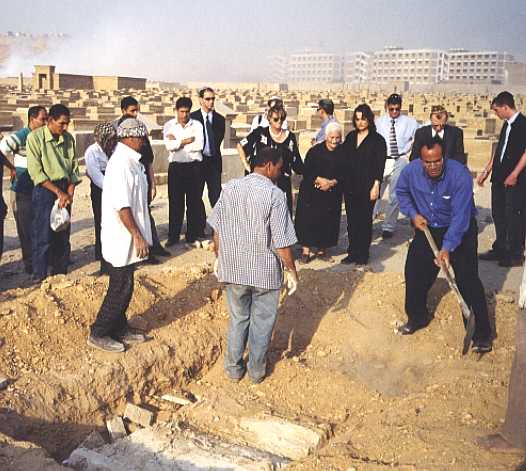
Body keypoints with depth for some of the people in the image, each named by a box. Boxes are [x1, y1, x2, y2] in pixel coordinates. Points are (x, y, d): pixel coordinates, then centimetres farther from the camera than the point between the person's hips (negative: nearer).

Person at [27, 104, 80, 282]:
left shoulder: (68, 138, 6)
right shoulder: (35, 137, -8)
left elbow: (74, 167, 8)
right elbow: (35, 172, -12)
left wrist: (69, 192, -5)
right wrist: (58, 192, -15)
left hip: (65, 190, 5)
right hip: (45, 189, -5)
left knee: (63, 234, 9)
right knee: (43, 236, -3)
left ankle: (60, 272, 21)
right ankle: (39, 277, 9)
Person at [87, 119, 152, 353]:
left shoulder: (130, 161, 10)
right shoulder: (121, 164, -20)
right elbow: (121, 206, -24)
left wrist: (139, 234, 18)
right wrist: (137, 236, -20)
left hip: (127, 238, 9)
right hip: (122, 238, -9)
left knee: (124, 286, 17)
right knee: (120, 288, 0)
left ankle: (119, 328, 29)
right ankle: (98, 334, 13)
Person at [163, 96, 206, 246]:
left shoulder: (197, 125, 6)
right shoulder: (169, 125, 6)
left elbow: (199, 145, -10)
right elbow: (169, 145, -10)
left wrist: (178, 142, -7)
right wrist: (187, 140, -7)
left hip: (194, 166, 0)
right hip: (176, 166, 0)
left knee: (194, 201, 5)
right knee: (175, 201, 2)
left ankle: (193, 235, 15)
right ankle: (173, 236, 11)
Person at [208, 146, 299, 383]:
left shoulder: (230, 188, -2)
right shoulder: (275, 195, -16)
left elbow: (217, 230, 4)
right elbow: (282, 242, -16)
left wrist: (219, 257, 17)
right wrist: (291, 270, -3)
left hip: (233, 269, 4)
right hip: (266, 272, -4)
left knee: (238, 319, 20)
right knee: (262, 322, 15)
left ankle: (234, 368, 31)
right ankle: (257, 370, 29)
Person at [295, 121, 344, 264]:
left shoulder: (343, 153, 1)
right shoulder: (315, 151, -4)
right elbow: (306, 172, -5)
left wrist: (332, 182, -16)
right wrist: (320, 180, -19)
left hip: (332, 195, 2)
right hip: (311, 193, -2)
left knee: (328, 222, 6)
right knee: (308, 220, -2)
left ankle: (322, 250, 20)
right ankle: (306, 251, 7)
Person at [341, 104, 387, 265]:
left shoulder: (377, 140, -4)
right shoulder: (350, 137, 10)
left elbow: (380, 165, -7)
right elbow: (344, 160, 10)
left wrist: (376, 186, -13)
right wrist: (342, 181, 3)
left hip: (367, 187, -4)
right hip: (350, 185, 5)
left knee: (365, 220, 4)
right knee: (351, 220, 8)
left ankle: (363, 254, 14)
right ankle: (352, 253, 18)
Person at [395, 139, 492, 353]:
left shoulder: (460, 175, -29)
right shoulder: (411, 171, -16)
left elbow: (460, 216, -32)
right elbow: (401, 191, 8)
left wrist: (447, 248, -40)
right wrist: (413, 214, -7)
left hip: (460, 230, -4)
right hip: (427, 228, 5)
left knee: (468, 280, -11)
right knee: (414, 272, 7)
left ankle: (482, 333, 0)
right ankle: (417, 317, 30)